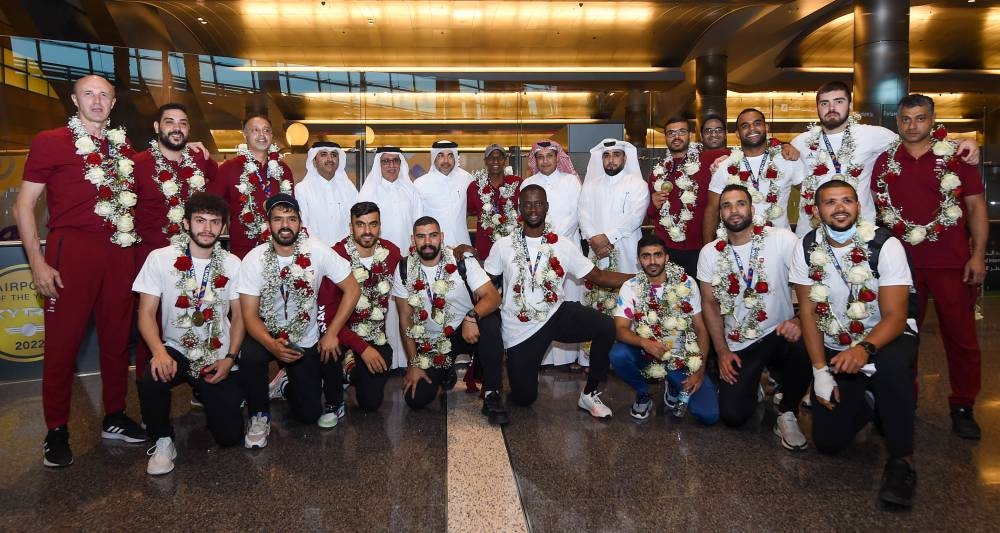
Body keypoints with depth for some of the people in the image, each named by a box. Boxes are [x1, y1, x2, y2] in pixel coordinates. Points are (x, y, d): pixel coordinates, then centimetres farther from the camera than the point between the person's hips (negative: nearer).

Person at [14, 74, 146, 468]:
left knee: (117, 336, 9)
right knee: (63, 341, 1)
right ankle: (57, 431, 13)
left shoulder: (123, 148, 14)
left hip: (118, 252, 4)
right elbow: (23, 205, -3)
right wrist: (37, 262, -10)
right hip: (71, 248, -4)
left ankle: (114, 417, 22)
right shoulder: (51, 141, 1)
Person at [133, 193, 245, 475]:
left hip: (217, 356, 1)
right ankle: (163, 441, -6)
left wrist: (229, 358, -9)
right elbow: (146, 313, -8)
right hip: (176, 349, -1)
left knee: (230, 435, -5)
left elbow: (238, 316, 3)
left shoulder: (232, 264, -2)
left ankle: (208, 397, 30)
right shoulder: (160, 258, -7)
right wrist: (160, 352, -25)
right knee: (150, 381, -35)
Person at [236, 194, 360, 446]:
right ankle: (259, 416, -7)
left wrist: (331, 334, -14)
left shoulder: (317, 251, -17)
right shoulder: (254, 259, -15)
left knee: (309, 414, -1)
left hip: (305, 340, 1)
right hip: (266, 333, 0)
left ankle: (291, 386, 35)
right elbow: (250, 314, -14)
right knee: (249, 357, -36)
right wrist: (271, 344, -33)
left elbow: (352, 289, -12)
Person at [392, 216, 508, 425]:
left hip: (465, 331, -2)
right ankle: (444, 373, 22)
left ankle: (492, 394, -20)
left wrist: (472, 317, -43)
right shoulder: (404, 270, -7)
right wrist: (414, 364, -4)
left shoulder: (462, 261, -13)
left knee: (490, 322, -35)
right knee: (416, 399, -13)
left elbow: (493, 296, -22)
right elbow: (405, 320, -2)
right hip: (430, 341, 2)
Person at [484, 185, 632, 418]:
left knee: (607, 326, -26)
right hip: (519, 327, -1)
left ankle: (589, 394, -5)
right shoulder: (503, 246, -3)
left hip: (557, 314, 1)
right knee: (524, 397, 2)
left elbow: (598, 276, -1)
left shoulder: (563, 246, -2)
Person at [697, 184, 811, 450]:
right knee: (732, 416, -11)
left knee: (803, 347, -38)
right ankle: (756, 382, 27)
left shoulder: (782, 239, -9)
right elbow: (710, 303, 5)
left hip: (780, 333, -2)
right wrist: (722, 351, -1)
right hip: (738, 345, 2)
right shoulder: (710, 253, 1)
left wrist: (799, 320, -32)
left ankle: (787, 414, -8)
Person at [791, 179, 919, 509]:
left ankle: (901, 459, -17)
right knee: (828, 441, -4)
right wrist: (820, 370, -11)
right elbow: (808, 312, -4)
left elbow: (894, 316, -19)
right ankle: (865, 404, 31)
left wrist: (865, 349, -40)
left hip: (885, 339, -2)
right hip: (834, 348, 3)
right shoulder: (806, 249, -7)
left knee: (891, 365, -40)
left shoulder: (885, 245, -16)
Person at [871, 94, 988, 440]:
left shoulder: (957, 156, 1)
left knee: (961, 336, 4)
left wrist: (978, 255, -8)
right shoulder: (885, 161, 8)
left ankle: (963, 409, 19)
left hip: (951, 263, -2)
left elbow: (976, 206, 0)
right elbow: (878, 210, 14)